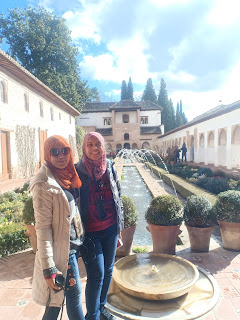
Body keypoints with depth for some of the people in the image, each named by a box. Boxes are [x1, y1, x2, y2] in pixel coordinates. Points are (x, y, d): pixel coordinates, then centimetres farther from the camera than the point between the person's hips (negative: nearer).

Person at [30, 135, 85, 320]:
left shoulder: (67, 175, 4)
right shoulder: (44, 184, -20)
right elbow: (43, 227, -20)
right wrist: (48, 267, -19)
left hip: (74, 244, 8)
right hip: (62, 249, -7)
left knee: (58, 297, 21)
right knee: (75, 294, 9)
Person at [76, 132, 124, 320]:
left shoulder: (110, 168, 1)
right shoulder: (78, 171, -10)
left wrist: (119, 226, 12)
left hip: (110, 229, 5)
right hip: (90, 232, -4)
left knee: (108, 271, 17)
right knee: (96, 275, -1)